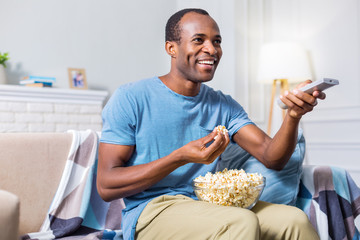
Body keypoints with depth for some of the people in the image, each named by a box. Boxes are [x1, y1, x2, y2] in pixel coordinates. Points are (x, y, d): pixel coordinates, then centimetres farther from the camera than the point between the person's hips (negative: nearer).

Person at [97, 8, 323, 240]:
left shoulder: (224, 105, 11)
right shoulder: (131, 98, -5)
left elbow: (272, 158, 0)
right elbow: (106, 186, -10)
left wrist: (293, 116, -22)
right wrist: (181, 157, -21)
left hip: (208, 205, 5)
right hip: (151, 210, -4)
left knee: (294, 219, -20)